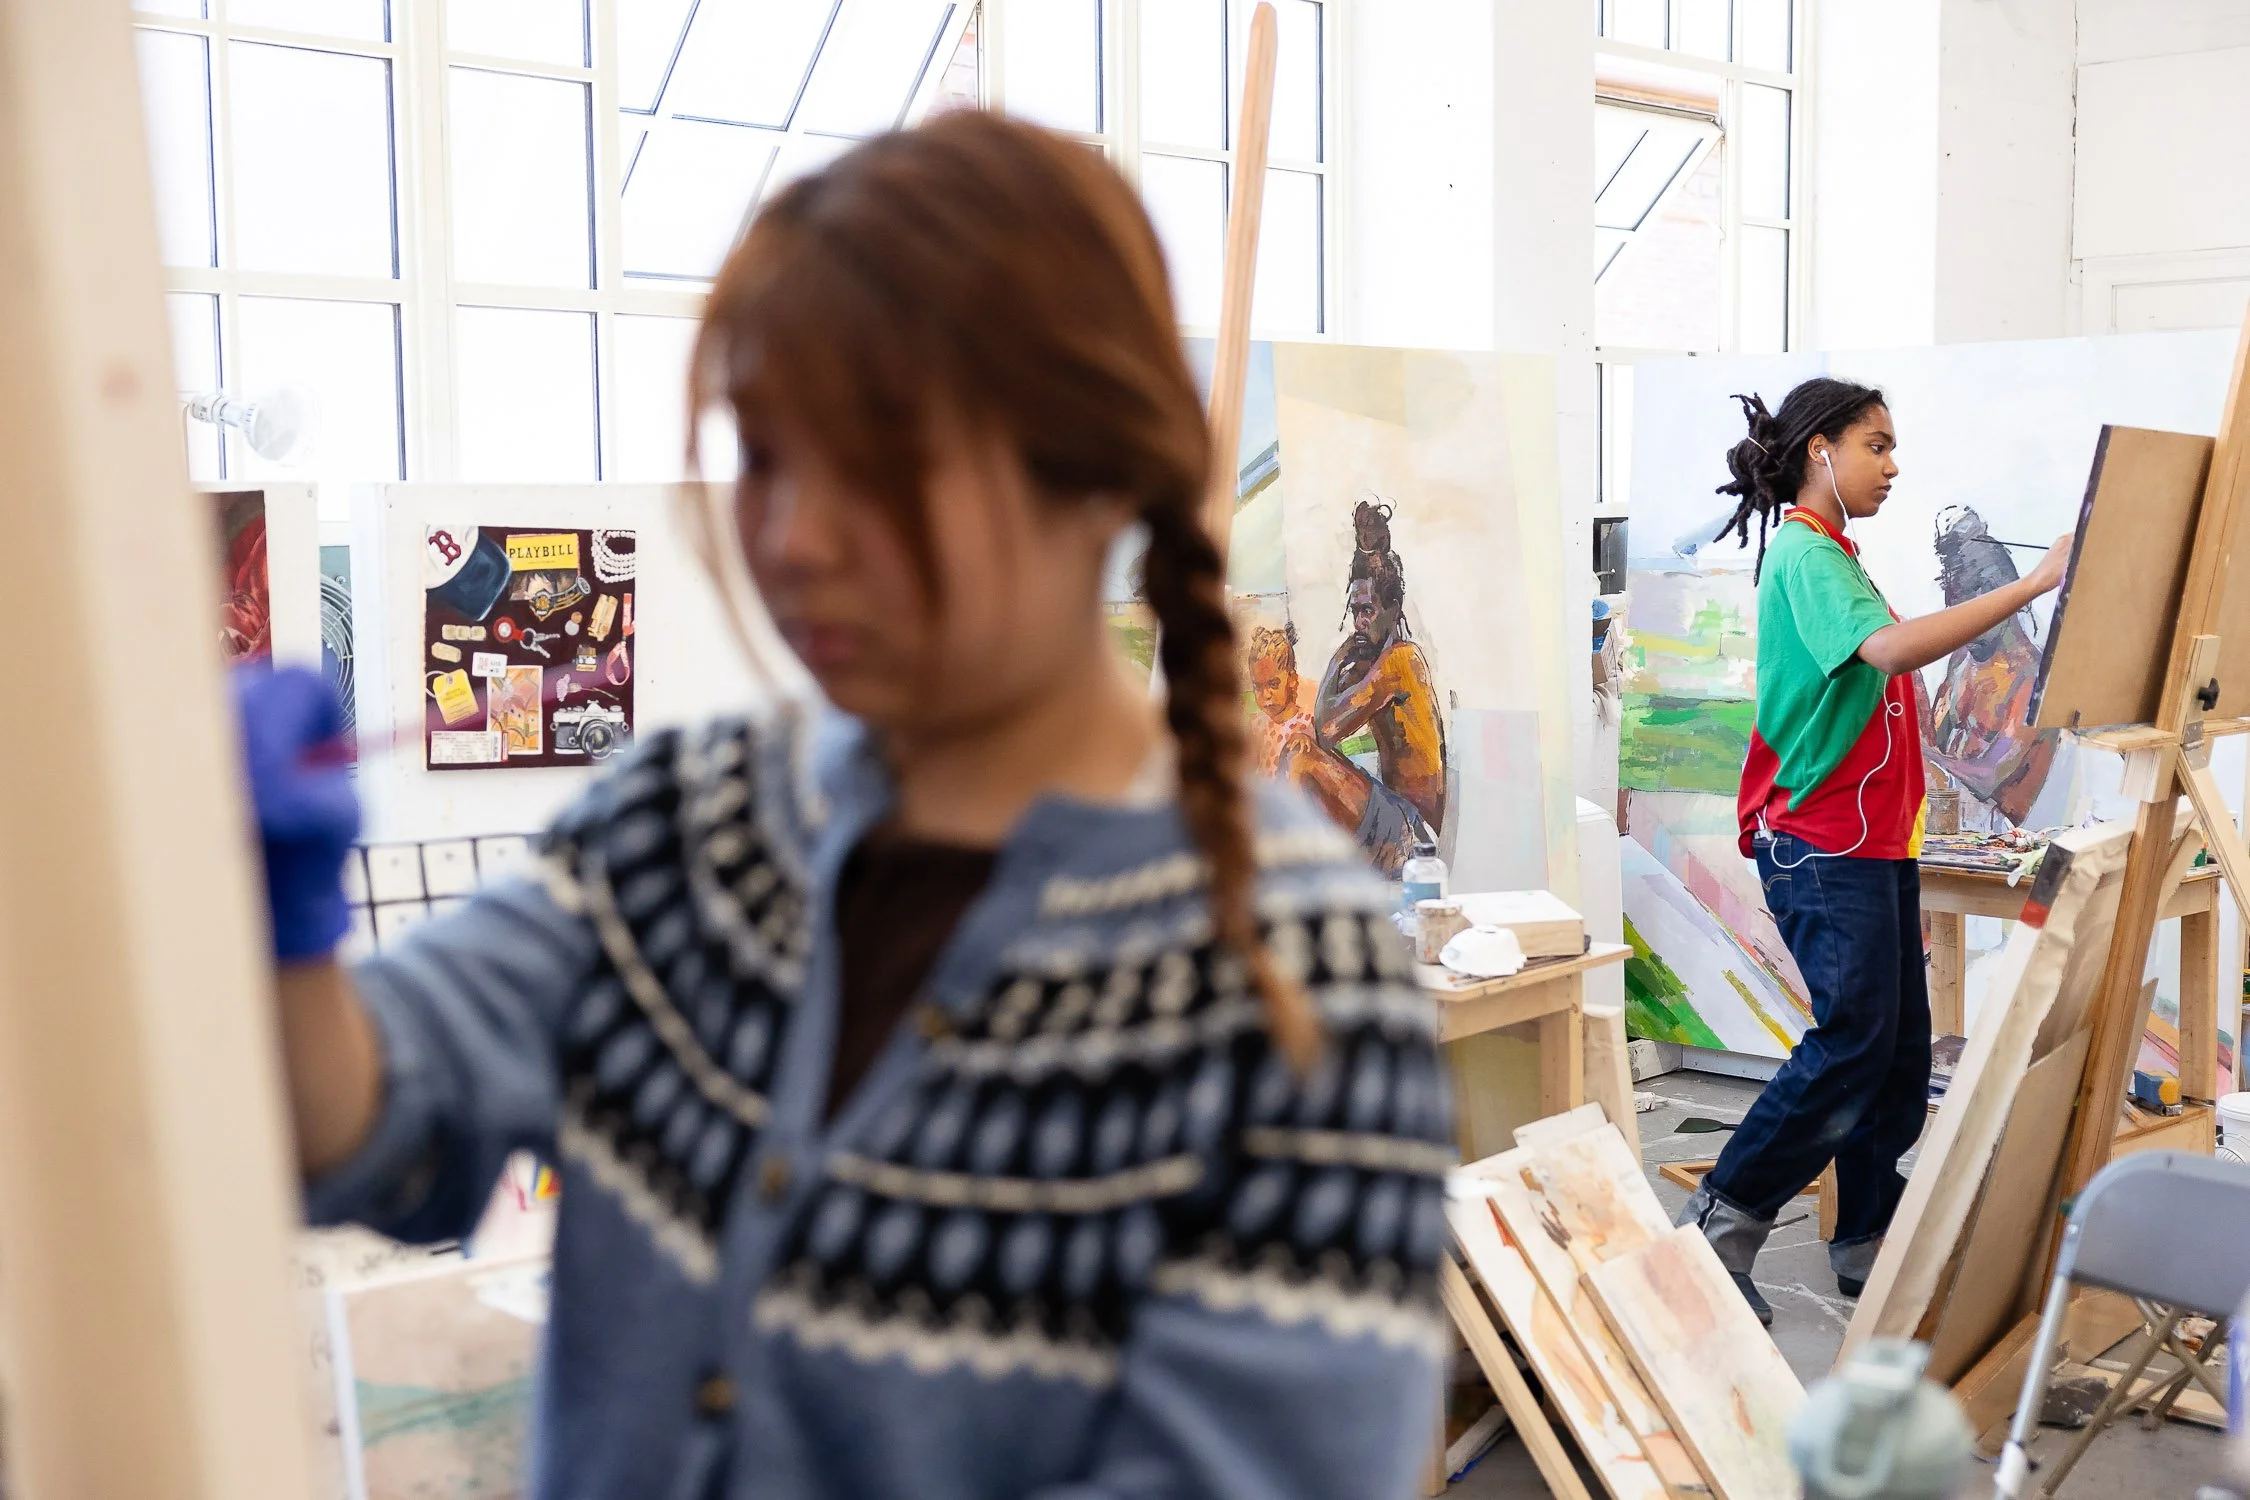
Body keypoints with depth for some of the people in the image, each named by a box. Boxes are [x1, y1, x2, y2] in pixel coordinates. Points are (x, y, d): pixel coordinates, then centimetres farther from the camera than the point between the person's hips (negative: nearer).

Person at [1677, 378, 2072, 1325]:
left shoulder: (1831, 555, 19)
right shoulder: (1806, 553, -13)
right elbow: (1890, 648, -31)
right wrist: (2030, 586, -32)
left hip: (1874, 842, 10)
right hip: (1822, 847, -10)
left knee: (1900, 1050, 8)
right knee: (1853, 1042, -10)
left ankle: (1868, 1248, 16)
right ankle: (1722, 1222, 1)